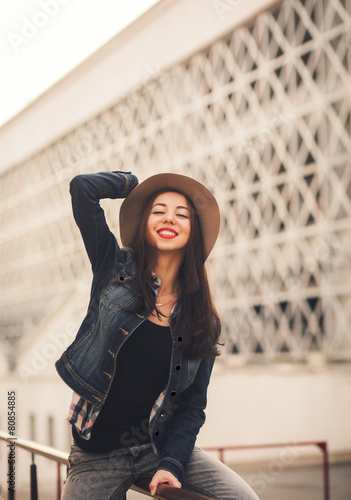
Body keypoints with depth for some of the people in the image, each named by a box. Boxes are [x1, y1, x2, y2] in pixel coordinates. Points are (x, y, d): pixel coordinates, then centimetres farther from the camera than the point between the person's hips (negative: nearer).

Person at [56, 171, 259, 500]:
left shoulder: (204, 323, 2)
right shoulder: (116, 269, -1)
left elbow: (193, 405, 0)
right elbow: (82, 188, -9)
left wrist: (171, 463, -13)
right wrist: (135, 182, 7)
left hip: (160, 446, 1)